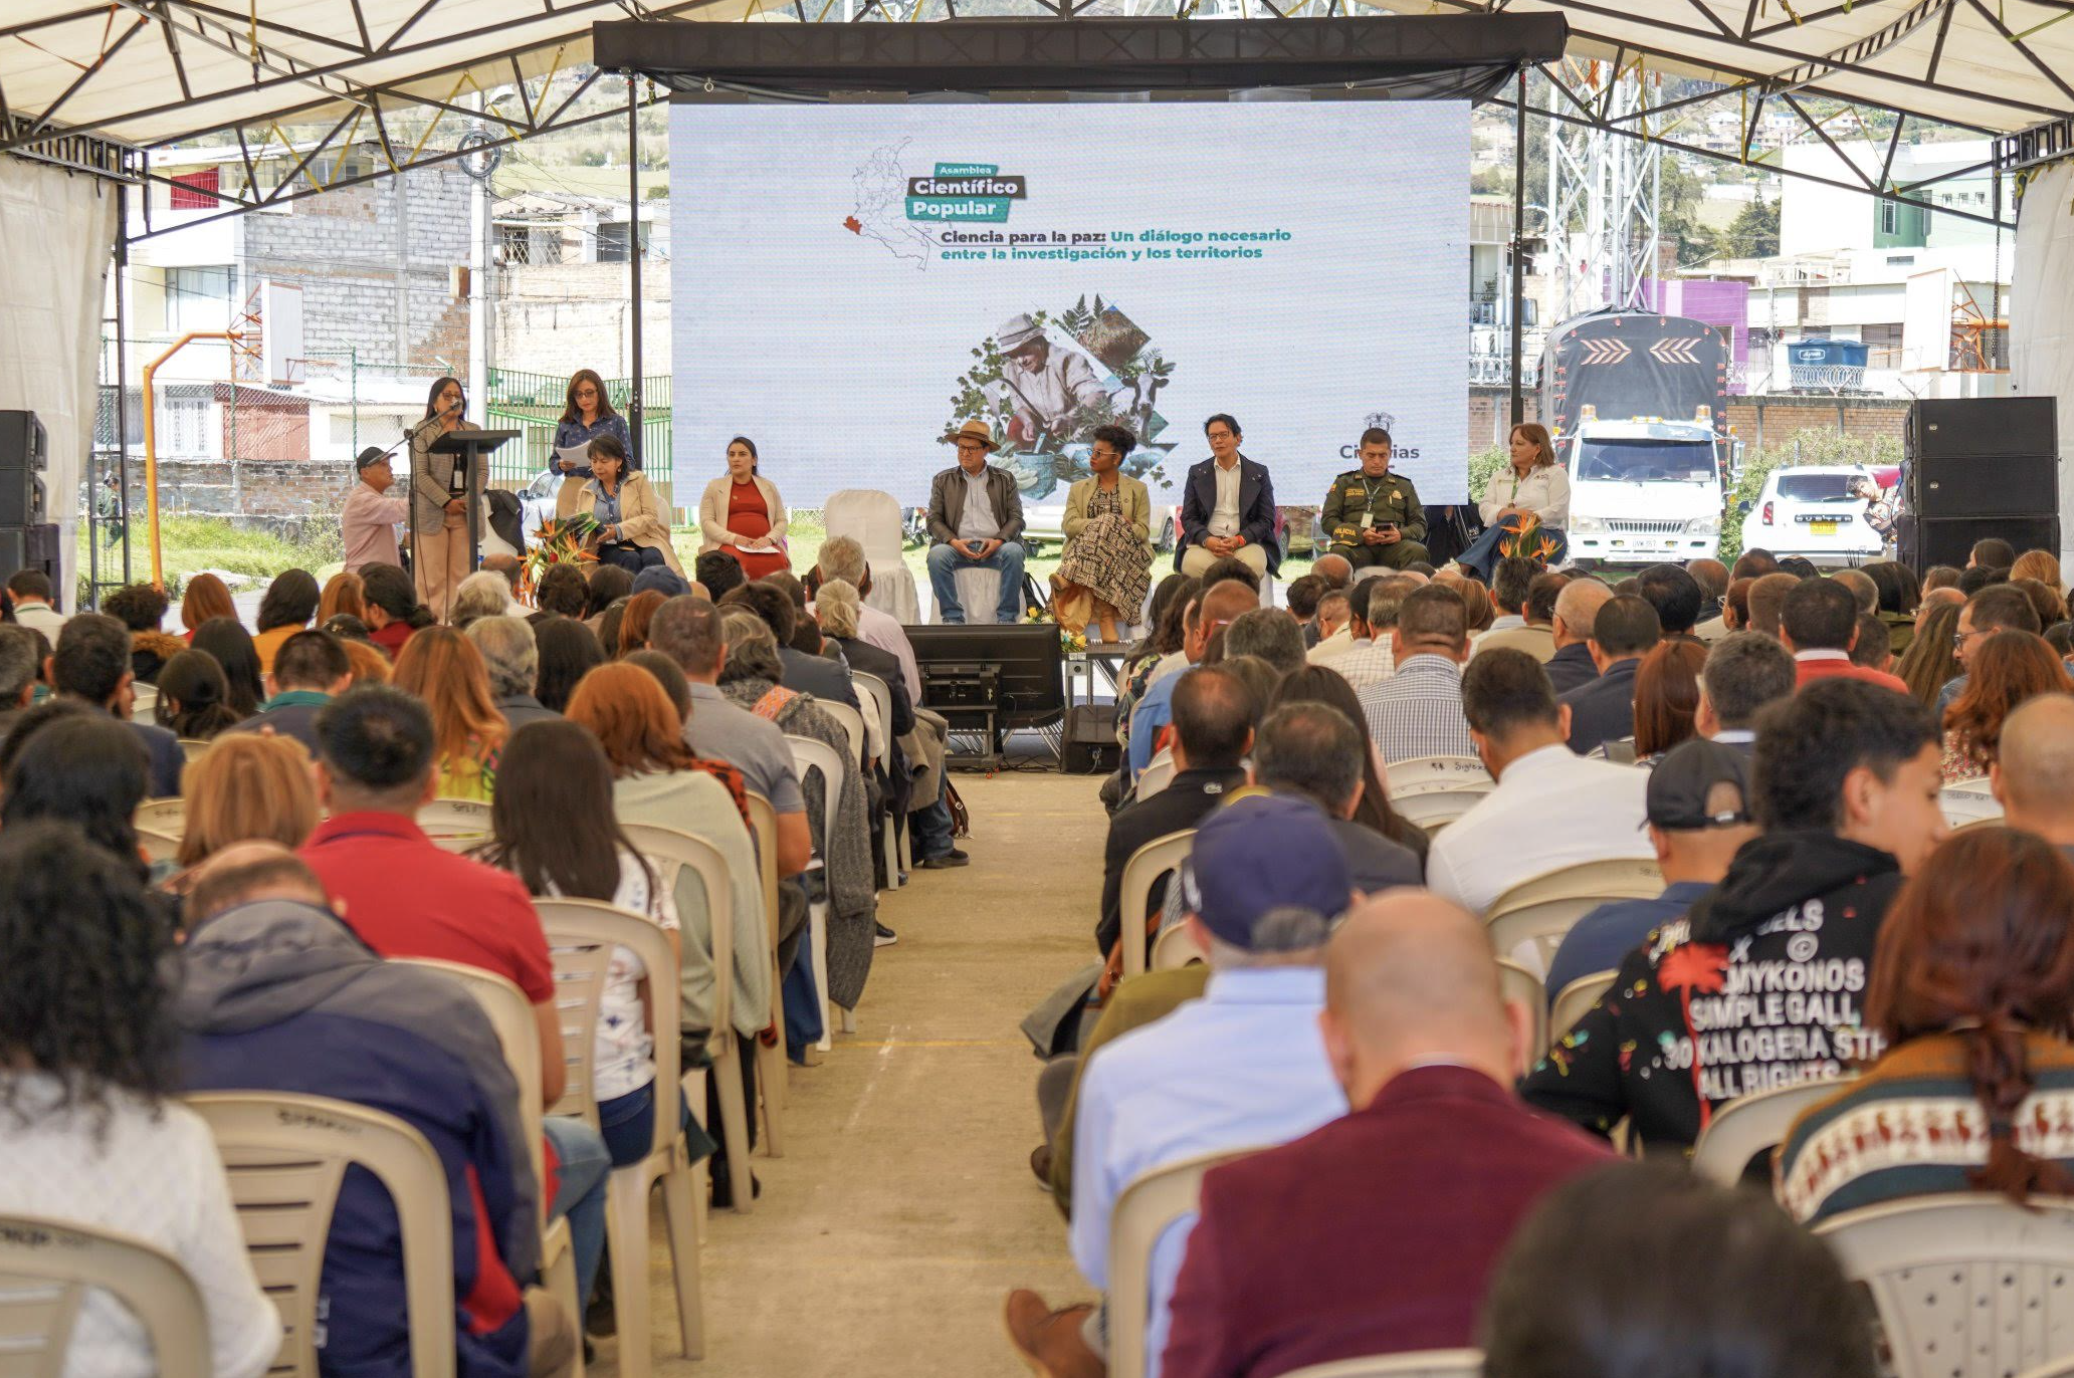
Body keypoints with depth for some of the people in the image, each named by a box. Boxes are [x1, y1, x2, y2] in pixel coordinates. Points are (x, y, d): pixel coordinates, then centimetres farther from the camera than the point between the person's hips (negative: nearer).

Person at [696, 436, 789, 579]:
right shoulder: (714, 487, 16)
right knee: (737, 562, -39)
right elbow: (706, 522, 6)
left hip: (764, 545, 2)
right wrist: (734, 538, -10)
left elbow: (781, 521, 18)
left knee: (778, 561, -34)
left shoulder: (768, 487, 22)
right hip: (729, 544, -2)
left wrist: (769, 538, -5)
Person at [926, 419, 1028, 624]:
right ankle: (952, 618, -25)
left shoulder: (1005, 479, 14)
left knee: (1014, 552, -33)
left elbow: (1016, 518, 7)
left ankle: (1007, 617, -24)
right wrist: (954, 542, -12)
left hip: (994, 547, 0)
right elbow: (934, 520, 7)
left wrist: (998, 541, -12)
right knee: (937, 555, -32)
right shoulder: (943, 481, 14)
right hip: (958, 546, 0)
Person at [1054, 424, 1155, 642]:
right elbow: (1069, 526, 3)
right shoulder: (1078, 489, 21)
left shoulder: (1138, 490, 16)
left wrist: (1112, 527, -14)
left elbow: (1143, 531, 4)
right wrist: (1114, 524, -10)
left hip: (1125, 554, -1)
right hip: (1085, 549, 1)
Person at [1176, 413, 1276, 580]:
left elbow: (1267, 520, 8)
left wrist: (1239, 540, -11)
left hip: (1246, 540, 0)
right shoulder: (1196, 473, 14)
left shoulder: (1259, 473, 11)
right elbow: (1188, 518, 10)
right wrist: (1207, 540, -12)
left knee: (1254, 565, -35)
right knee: (1194, 564, -35)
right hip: (1205, 542, 0)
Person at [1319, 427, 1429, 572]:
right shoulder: (1344, 483, 21)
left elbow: (1420, 524, 22)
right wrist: (1361, 534, -7)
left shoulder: (1404, 486, 26)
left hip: (1391, 546, 1)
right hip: (1357, 546, -1)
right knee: (1339, 552, -39)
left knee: (1418, 551, -35)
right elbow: (1327, 520, 11)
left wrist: (1401, 534, -5)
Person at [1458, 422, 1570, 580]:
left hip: (1547, 539, -3)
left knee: (1510, 525, -35)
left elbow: (1558, 511, -5)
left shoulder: (1556, 474, 9)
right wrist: (1505, 513, -15)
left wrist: (1528, 520, -19)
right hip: (1505, 537, 3)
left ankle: (1463, 566, -53)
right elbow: (1484, 506, 8)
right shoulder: (1500, 476, 23)